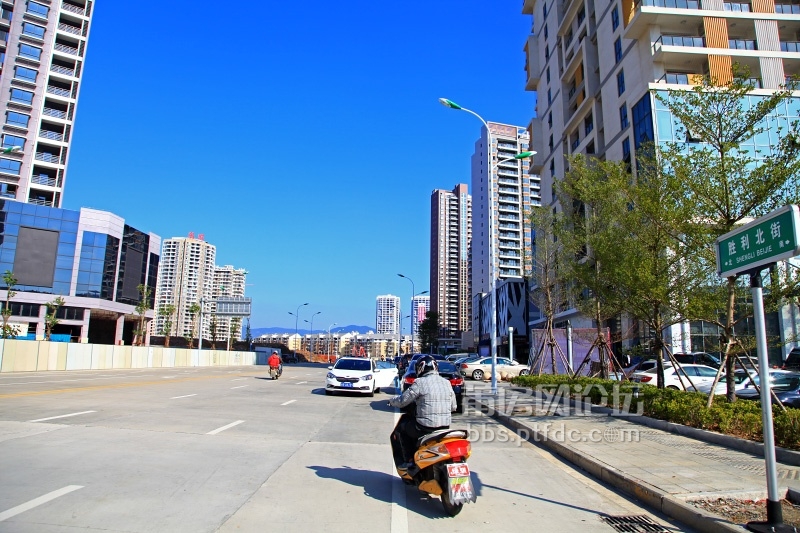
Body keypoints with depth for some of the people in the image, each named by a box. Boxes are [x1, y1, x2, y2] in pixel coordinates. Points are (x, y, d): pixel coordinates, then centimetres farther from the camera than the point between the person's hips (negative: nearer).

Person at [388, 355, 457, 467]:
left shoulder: (420, 383, -9)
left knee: (400, 427, 18)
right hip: (445, 427, 6)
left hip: (426, 427, -6)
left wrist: (392, 401, 17)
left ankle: (409, 460, 15)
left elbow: (402, 401, -4)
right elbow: (453, 407, 15)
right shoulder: (447, 383, 8)